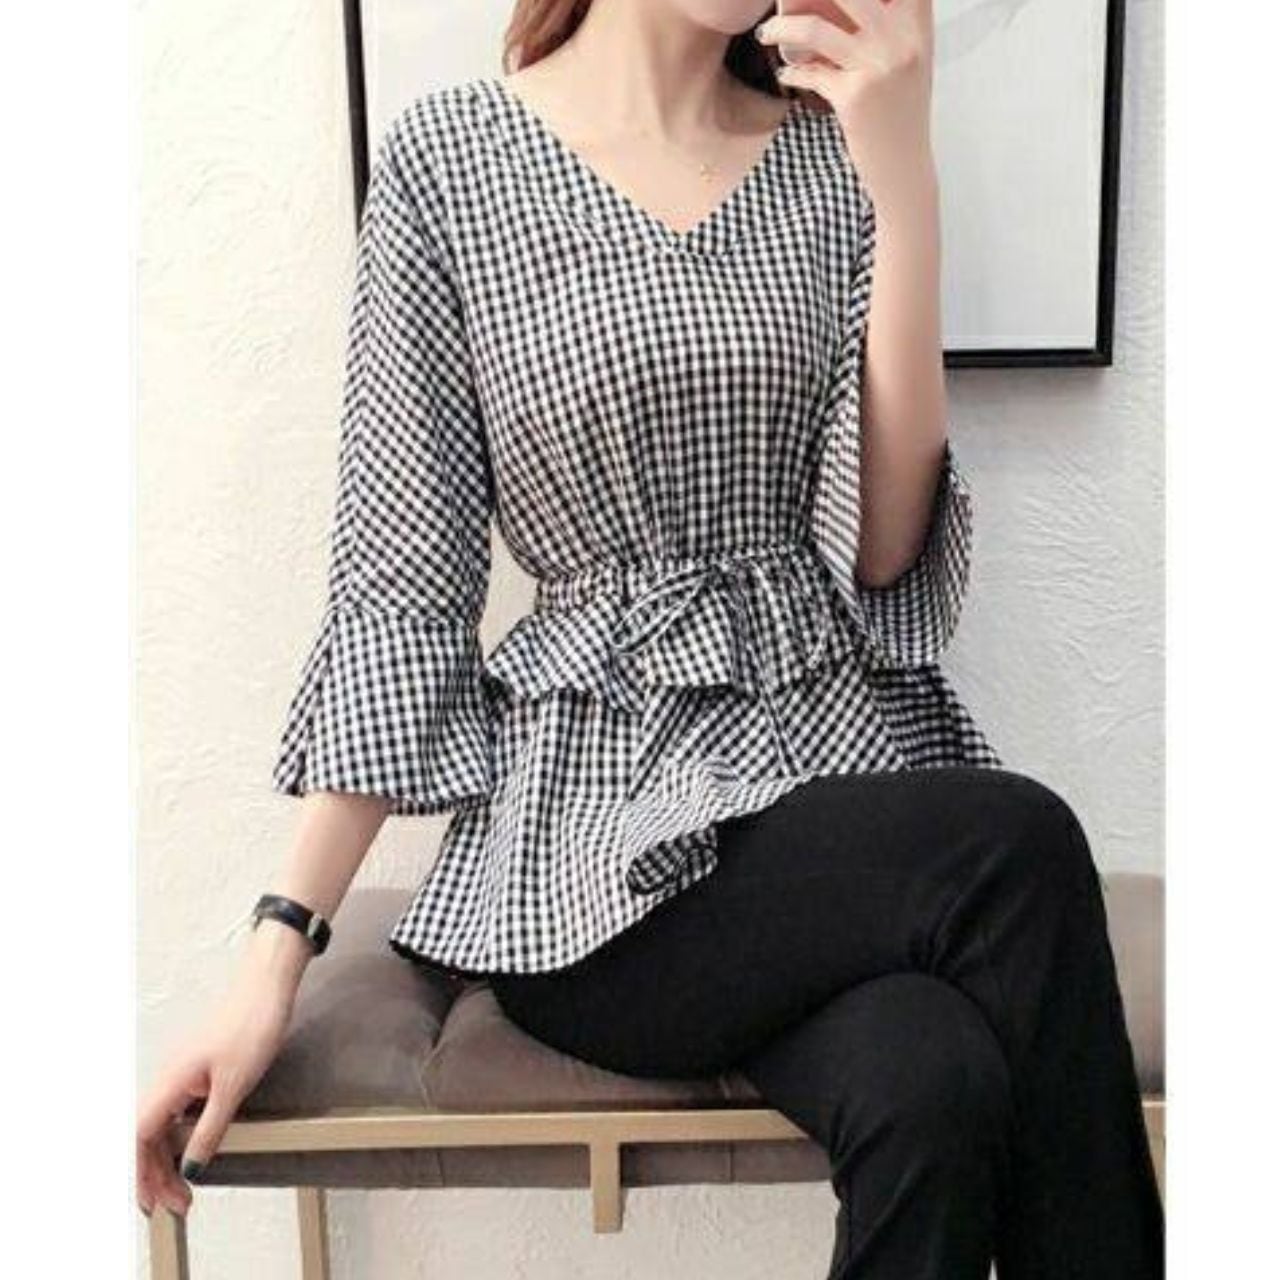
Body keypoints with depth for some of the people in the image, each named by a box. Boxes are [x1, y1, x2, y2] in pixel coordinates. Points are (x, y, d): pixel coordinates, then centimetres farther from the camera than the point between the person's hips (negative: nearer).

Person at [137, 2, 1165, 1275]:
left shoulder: (838, 155, 6)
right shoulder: (445, 157, 1)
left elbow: (881, 552, -3)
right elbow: (401, 580, -1)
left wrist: (906, 184, -13)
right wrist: (277, 954, -6)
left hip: (849, 739, 2)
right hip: (609, 827, -2)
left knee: (936, 1088, -30)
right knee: (1015, 852, -29)